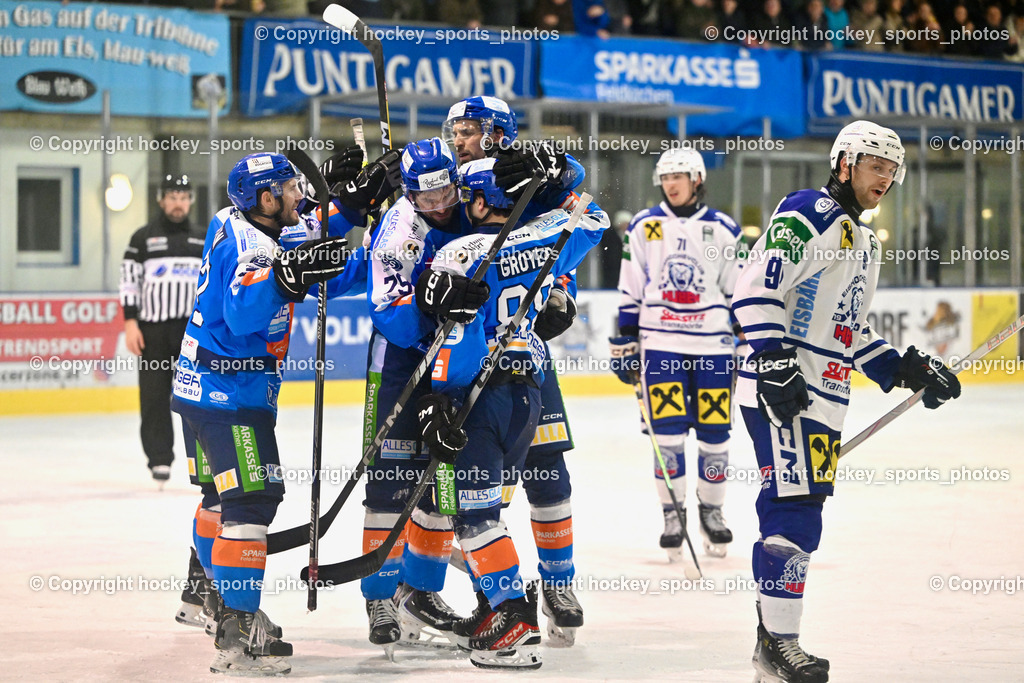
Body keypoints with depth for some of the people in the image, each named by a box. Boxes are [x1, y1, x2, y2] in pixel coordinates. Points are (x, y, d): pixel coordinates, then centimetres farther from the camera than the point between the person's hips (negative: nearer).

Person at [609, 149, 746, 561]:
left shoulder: (723, 230, 5)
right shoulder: (644, 227, 5)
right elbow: (629, 291, 8)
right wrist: (624, 343, 4)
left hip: (712, 344, 0)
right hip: (660, 343, 0)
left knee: (714, 432, 2)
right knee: (668, 432, -6)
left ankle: (711, 511, 17)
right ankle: (672, 513, 4)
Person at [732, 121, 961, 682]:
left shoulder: (865, 244, 23)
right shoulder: (809, 215, -8)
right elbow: (756, 287, -17)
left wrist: (906, 370, 19)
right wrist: (774, 360, -25)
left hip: (824, 399, 10)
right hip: (782, 388, -10)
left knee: (800, 512, 11)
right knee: (795, 509, -14)